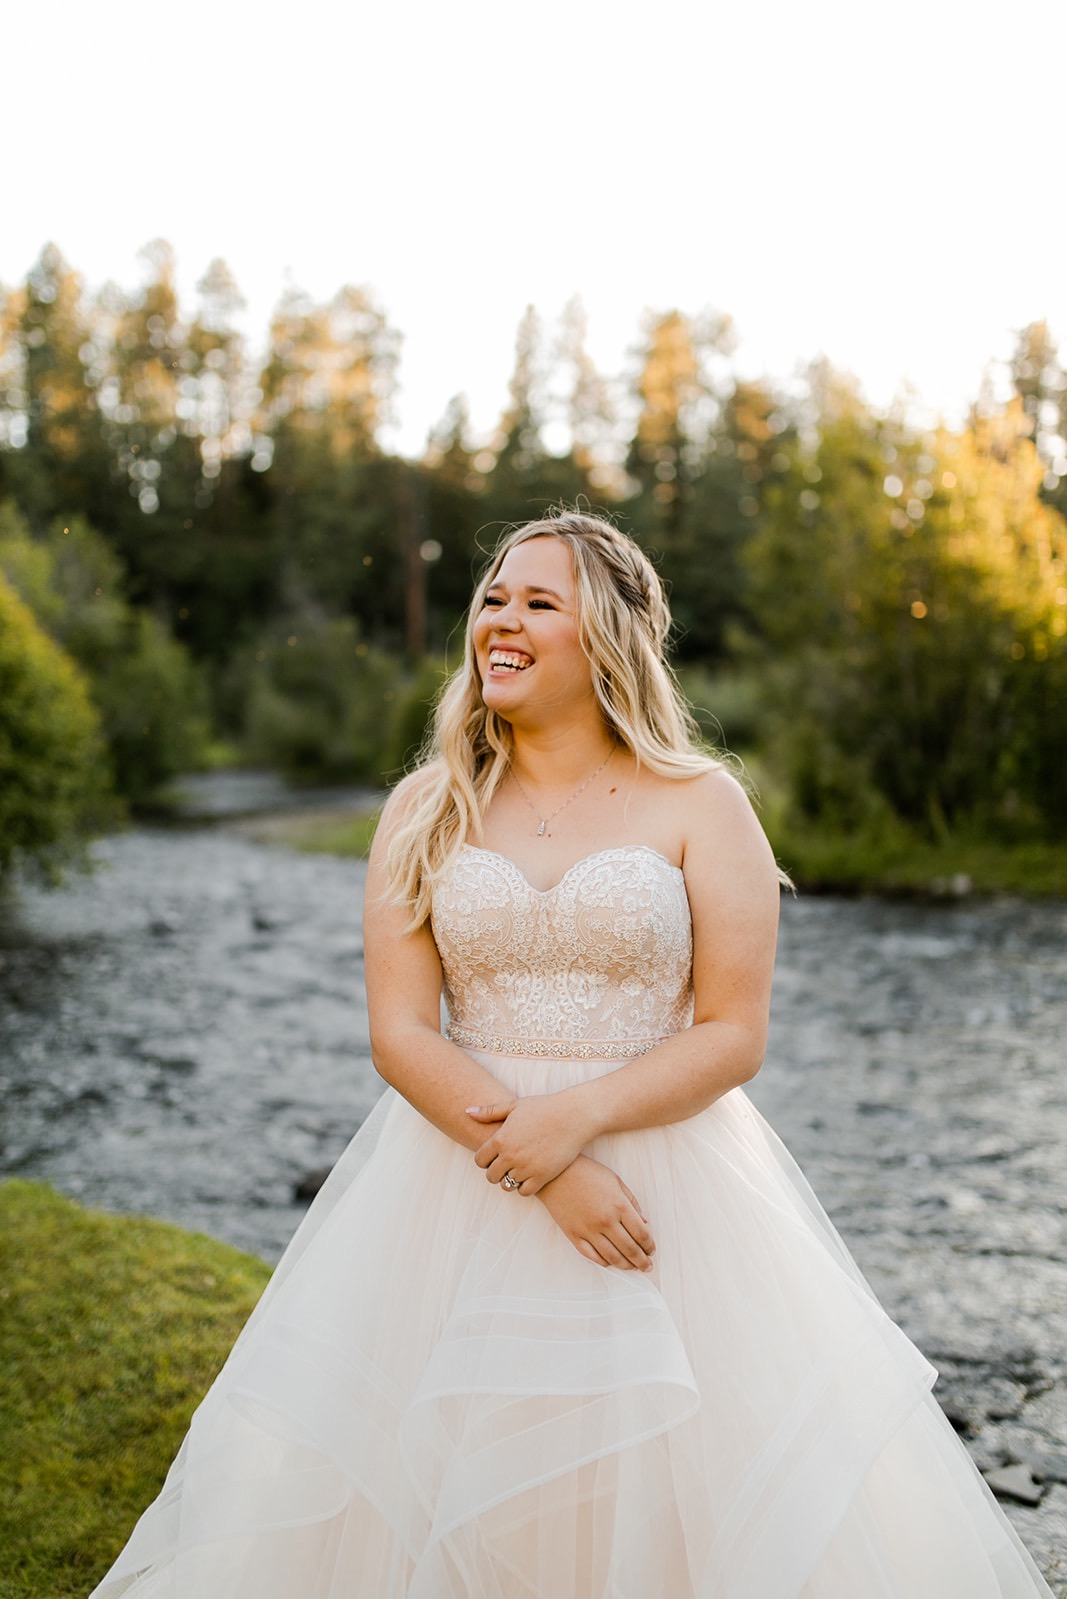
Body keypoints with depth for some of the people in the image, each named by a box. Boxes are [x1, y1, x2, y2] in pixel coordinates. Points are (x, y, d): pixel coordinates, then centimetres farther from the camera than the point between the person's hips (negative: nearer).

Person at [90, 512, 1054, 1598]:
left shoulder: (702, 806, 0)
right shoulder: (426, 811, 5)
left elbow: (734, 1036, -4)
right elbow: (399, 1035, -3)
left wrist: (576, 1116, -19)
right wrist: (543, 1176, -15)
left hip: (672, 1174, -1)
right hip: (455, 1185, 2)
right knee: (428, 1491, 2)